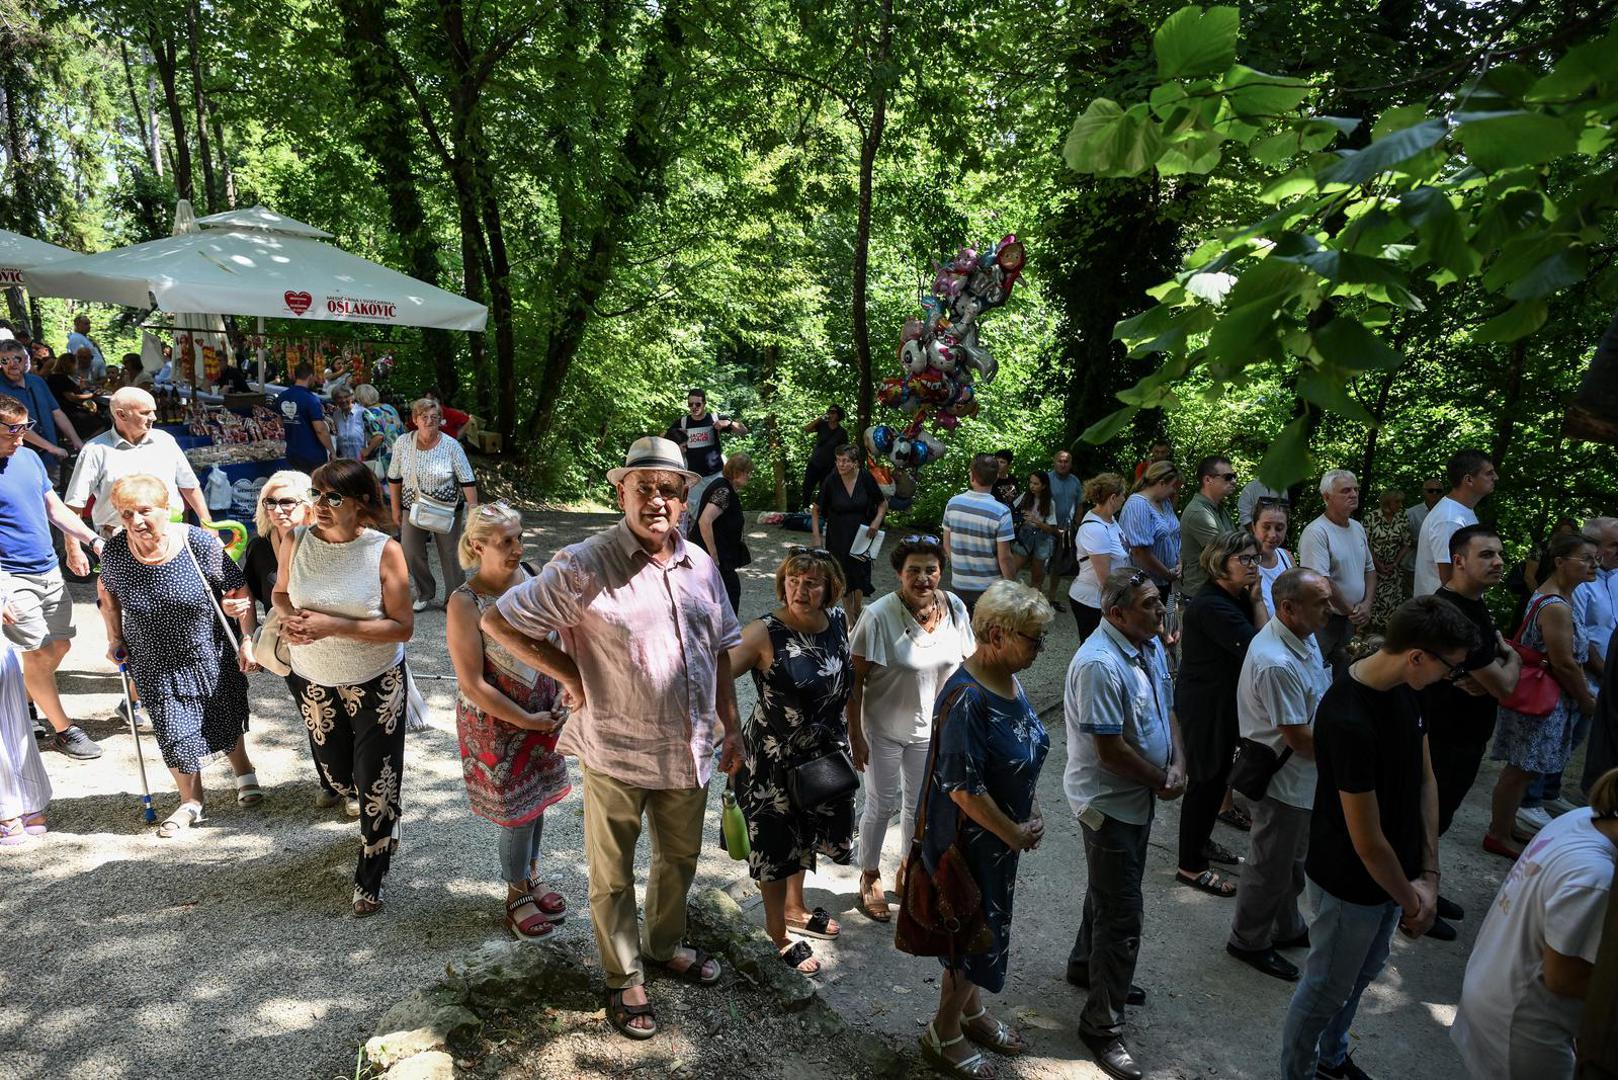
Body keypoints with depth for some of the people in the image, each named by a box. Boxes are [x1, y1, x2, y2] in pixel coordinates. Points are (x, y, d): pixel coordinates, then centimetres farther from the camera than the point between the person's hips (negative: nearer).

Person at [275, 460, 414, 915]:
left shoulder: (385, 551, -20)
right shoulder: (296, 542, -10)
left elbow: (402, 626, -20)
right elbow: (281, 593, 9)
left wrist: (334, 626, -28)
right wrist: (289, 617, -14)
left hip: (375, 684, -4)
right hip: (314, 682, 4)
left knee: (376, 785, 4)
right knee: (338, 777, 20)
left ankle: (370, 881, 26)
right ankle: (383, 824, 53)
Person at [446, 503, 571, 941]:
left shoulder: (525, 576, -6)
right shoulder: (465, 604, -23)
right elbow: (473, 684, -21)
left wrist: (560, 696, 0)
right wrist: (529, 721, -15)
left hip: (542, 712, 6)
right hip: (497, 722, -5)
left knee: (537, 798, 20)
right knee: (516, 810, 9)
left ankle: (532, 876, 42)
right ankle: (517, 893, 32)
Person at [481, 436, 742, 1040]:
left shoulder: (699, 565, 1)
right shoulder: (586, 567, -18)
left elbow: (720, 649, 11)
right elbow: (498, 620, -14)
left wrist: (730, 728, 12)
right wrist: (571, 677, -12)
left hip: (689, 749, 5)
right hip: (616, 751, -5)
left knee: (680, 857, 24)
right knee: (613, 875, 15)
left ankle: (665, 945, 49)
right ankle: (624, 979, 37)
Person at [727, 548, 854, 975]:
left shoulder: (838, 621, -6)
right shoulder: (765, 634, -24)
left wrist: (854, 737, 15)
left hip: (823, 755, 6)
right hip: (774, 760, -6)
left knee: (804, 834, 26)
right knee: (778, 843, 9)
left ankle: (795, 908, 52)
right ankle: (777, 932, 34)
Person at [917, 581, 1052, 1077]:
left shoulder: (1009, 678, -2)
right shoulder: (966, 699, -31)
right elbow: (964, 789, -29)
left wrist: (1034, 814, 4)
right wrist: (1015, 834, -18)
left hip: (1004, 832, 9)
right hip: (969, 837, -8)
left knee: (989, 922, 24)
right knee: (973, 931, 8)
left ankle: (971, 1009, 47)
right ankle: (943, 1033, 31)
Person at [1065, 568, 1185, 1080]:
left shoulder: (1152, 646, 1)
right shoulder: (1099, 664, -30)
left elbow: (1166, 710, 10)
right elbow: (1110, 749, -28)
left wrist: (1177, 765, -7)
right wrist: (1161, 781, -13)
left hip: (1140, 797, 9)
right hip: (1108, 802, -9)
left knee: (1112, 891, 27)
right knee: (1122, 913, -1)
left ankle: (1087, 965, 50)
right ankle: (1103, 1026, 15)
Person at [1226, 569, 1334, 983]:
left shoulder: (1303, 638, 0)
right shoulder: (1277, 664, -33)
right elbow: (1298, 738, -27)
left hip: (1301, 777, 10)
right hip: (1281, 781, -10)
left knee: (1292, 860, 27)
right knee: (1270, 867, 10)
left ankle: (1286, 928, 47)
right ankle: (1249, 941, 30)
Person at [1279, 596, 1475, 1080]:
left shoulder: (1403, 689, -8)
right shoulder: (1348, 722, -35)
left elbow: (1425, 779, 1)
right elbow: (1367, 841, -27)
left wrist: (1428, 874, -2)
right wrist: (1411, 900, -10)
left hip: (1394, 873, 8)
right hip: (1351, 886, -8)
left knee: (1364, 973, 28)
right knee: (1325, 989, 14)